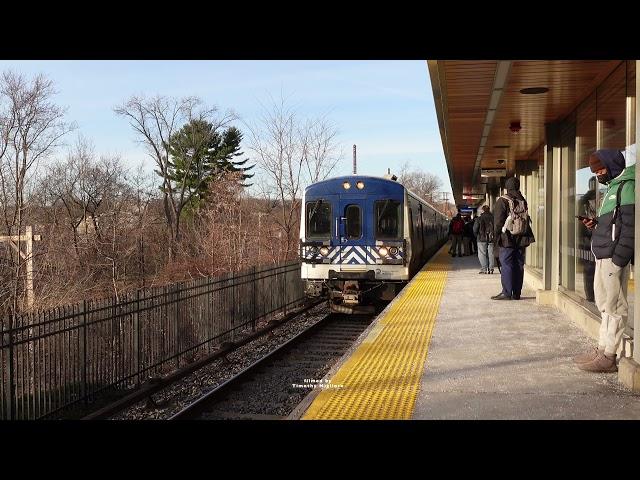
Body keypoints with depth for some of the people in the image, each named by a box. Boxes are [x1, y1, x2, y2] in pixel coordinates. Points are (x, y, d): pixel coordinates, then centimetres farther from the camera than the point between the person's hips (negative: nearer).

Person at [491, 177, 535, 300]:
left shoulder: (502, 201, -7)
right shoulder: (523, 201, 8)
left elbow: (498, 222, -7)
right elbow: (527, 220, 11)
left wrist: (497, 237, 0)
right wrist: (528, 236, 16)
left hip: (507, 239, -5)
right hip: (521, 239, 5)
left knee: (506, 265, -3)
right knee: (519, 265, 7)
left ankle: (507, 292, -7)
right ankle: (517, 293, 10)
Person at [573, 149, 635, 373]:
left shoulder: (627, 186, -9)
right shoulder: (612, 188, 21)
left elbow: (630, 226, -17)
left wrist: (618, 259, -21)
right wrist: (595, 225, 8)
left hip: (613, 257, -10)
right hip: (602, 256, 10)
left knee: (614, 306, -6)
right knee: (604, 304, 12)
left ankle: (609, 356, -4)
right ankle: (602, 349, 19)